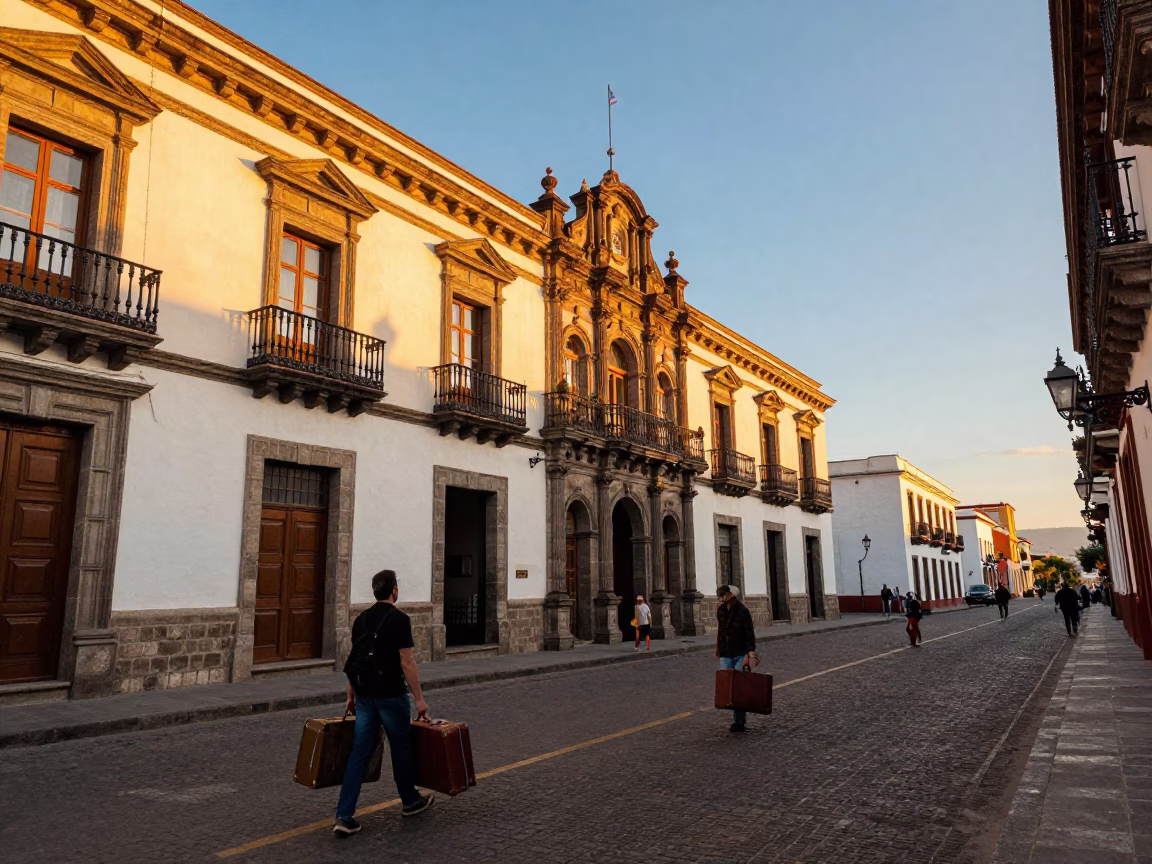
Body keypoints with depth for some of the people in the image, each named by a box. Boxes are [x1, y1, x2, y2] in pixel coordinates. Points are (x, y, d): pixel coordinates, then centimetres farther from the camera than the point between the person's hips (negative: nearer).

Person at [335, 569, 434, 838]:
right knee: (401, 748, 12)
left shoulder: (361, 619, 9)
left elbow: (354, 659, 14)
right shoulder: (399, 619, -14)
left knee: (360, 752, 7)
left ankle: (344, 816, 2)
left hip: (365, 695, 7)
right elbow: (406, 662, -16)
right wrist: (419, 699, -10)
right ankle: (410, 801, 31)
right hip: (391, 695, -6)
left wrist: (351, 697, 23)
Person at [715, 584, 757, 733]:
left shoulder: (742, 611, -10)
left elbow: (749, 633, -12)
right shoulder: (720, 610, 8)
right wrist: (719, 649, 20)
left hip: (741, 654, -5)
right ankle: (739, 717, 11)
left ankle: (739, 720, 2)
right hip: (726, 655, 5)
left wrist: (751, 652, -21)